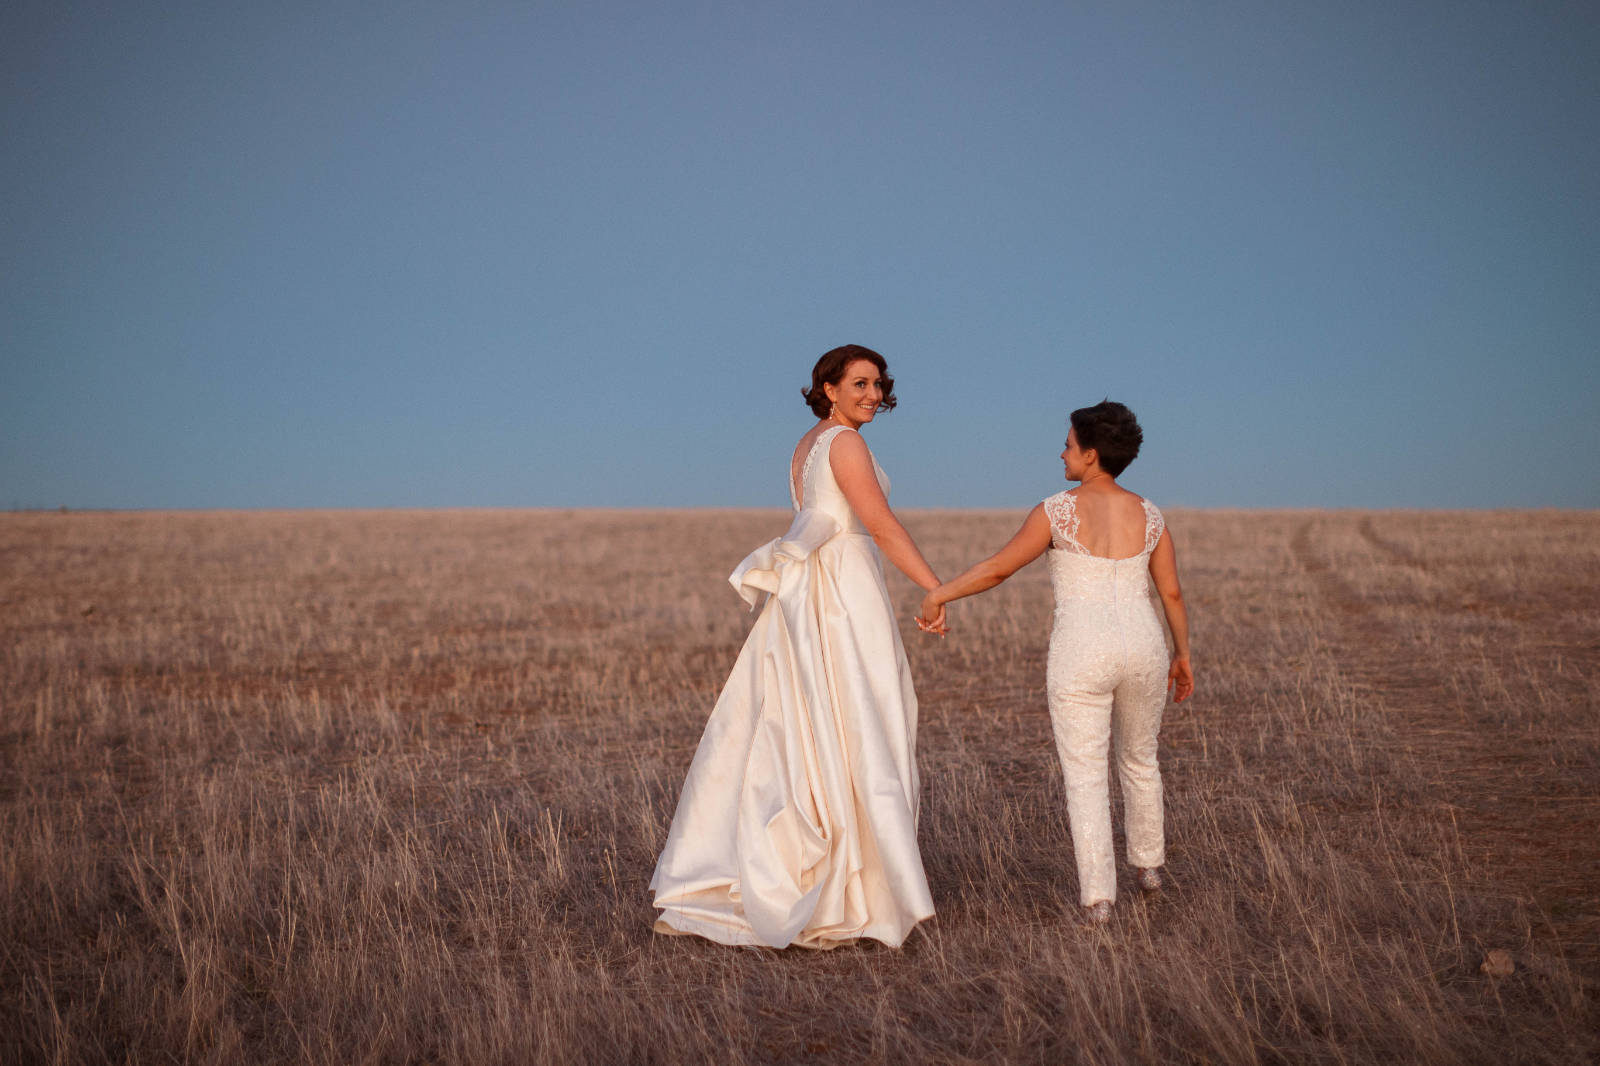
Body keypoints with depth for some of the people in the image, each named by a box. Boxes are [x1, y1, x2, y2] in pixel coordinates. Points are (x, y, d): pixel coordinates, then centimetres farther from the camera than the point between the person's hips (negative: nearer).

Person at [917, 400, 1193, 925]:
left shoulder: (1058, 510, -7)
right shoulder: (1149, 515, 5)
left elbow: (998, 567, -7)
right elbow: (1172, 593, 9)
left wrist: (938, 594, 4)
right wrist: (1183, 655, 21)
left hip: (1081, 658, -4)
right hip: (1141, 650, 4)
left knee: (1085, 778, 6)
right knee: (1139, 758, 27)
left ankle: (1098, 896, 0)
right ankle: (1148, 863, 40)